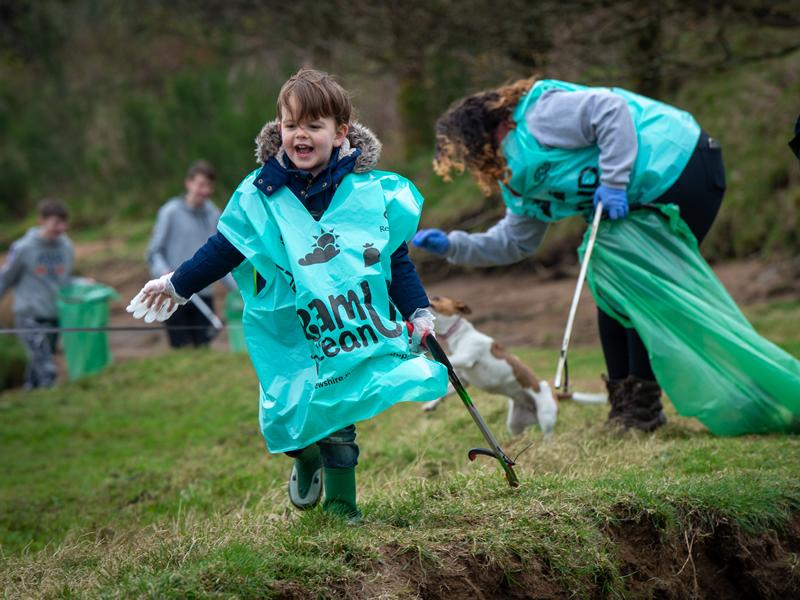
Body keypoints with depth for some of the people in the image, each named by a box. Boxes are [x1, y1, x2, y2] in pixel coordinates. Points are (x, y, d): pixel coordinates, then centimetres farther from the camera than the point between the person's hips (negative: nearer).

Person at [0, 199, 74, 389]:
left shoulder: (66, 247, 4)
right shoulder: (23, 248, -9)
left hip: (55, 316, 5)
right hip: (30, 318, -5)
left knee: (37, 369, 13)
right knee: (47, 372, -15)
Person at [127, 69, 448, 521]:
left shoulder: (372, 191, -3)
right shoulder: (261, 196, -3)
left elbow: (397, 259, 5)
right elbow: (223, 250, 8)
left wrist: (419, 313, 2)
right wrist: (178, 285, 13)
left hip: (358, 331, 0)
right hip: (293, 341, 0)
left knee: (338, 427, 2)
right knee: (292, 418, -1)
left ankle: (340, 502, 25)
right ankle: (307, 461, 34)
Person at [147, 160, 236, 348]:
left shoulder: (214, 215, 9)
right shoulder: (171, 212, -3)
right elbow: (154, 252, -1)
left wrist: (239, 286, 7)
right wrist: (164, 272, -21)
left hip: (204, 295, 4)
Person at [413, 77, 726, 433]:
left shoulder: (537, 116, -16)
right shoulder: (521, 180, 15)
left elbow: (611, 109, -24)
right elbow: (514, 242, 21)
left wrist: (614, 182, -25)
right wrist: (452, 246, 12)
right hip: (647, 200, 11)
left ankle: (642, 407, -2)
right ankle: (626, 404, 17)